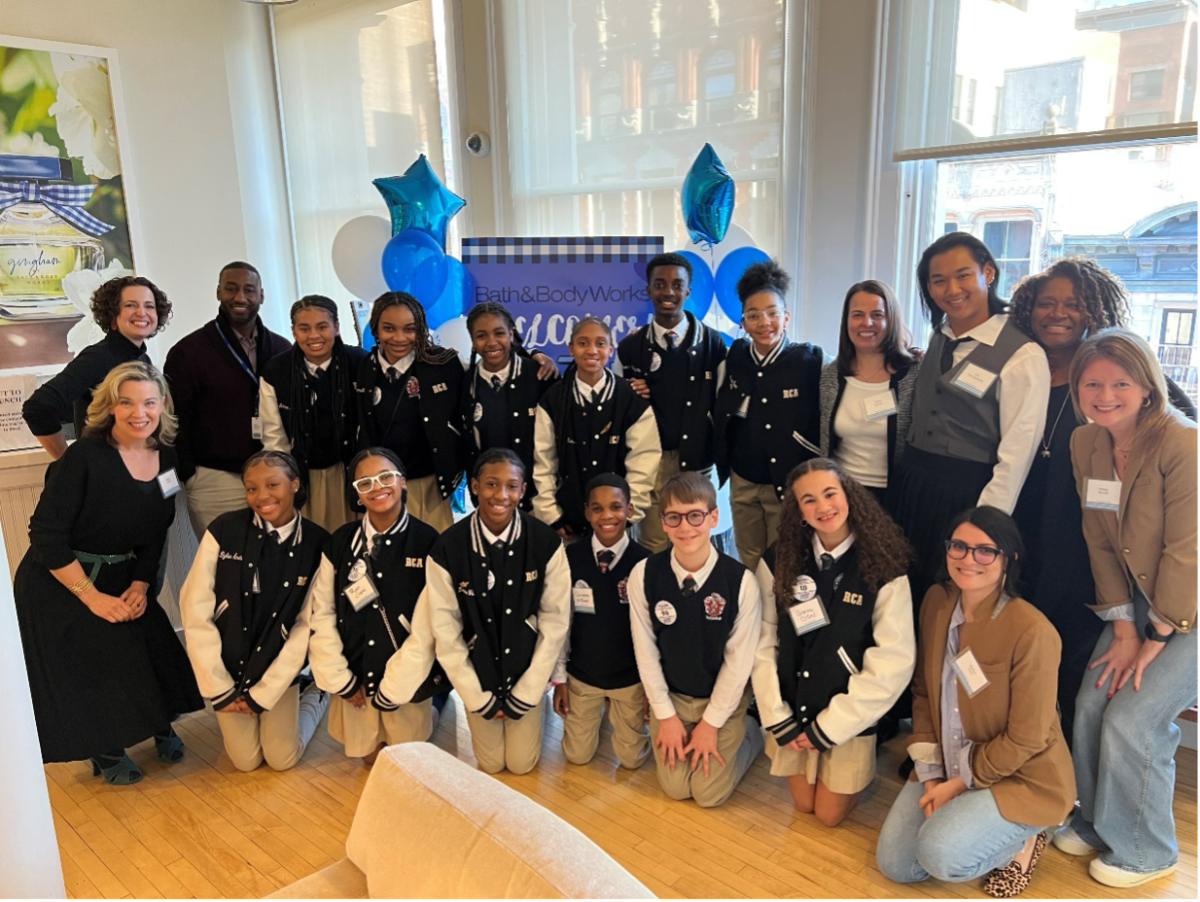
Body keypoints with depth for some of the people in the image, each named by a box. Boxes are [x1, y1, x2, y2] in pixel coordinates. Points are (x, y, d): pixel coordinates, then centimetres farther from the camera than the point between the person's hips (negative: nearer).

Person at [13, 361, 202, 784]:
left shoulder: (166, 460, -4)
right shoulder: (85, 457, -22)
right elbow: (46, 535, -21)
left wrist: (140, 586, -5)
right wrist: (91, 597, -18)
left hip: (123, 581, 5)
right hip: (58, 585, -5)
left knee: (152, 650, -4)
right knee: (88, 670, -3)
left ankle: (158, 724, 24)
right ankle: (105, 753, 24)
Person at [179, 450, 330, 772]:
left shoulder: (316, 543, -15)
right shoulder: (224, 530, -17)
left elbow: (307, 625, -11)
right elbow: (195, 611, -13)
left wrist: (263, 693, -10)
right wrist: (219, 688, -10)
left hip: (279, 668, 0)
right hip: (229, 665, 0)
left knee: (282, 759, 3)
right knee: (246, 760, 5)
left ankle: (316, 697, 31)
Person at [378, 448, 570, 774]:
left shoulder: (546, 543, -20)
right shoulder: (447, 548, -21)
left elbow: (556, 621, -12)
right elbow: (444, 629, -12)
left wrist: (526, 693, -9)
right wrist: (476, 696, -7)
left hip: (527, 673, 0)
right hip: (478, 673, 0)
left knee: (521, 763, 13)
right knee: (491, 764, 16)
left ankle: (531, 712, 43)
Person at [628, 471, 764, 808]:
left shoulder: (741, 581, -24)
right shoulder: (644, 575, -19)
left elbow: (739, 660, -15)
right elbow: (645, 650, -8)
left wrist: (711, 723, -10)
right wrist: (665, 714, -5)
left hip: (723, 698, -2)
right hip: (670, 695, 2)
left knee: (709, 793, 2)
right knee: (675, 787, 6)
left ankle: (750, 733, 27)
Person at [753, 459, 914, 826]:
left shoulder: (884, 570, -17)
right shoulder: (778, 561, -10)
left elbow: (893, 663, -16)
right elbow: (762, 644, -8)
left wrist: (827, 727, -14)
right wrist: (778, 719, -11)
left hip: (849, 716, -2)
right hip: (793, 708, 2)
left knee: (829, 815, 8)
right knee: (804, 804, 15)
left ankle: (858, 770, 35)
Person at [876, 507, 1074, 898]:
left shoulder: (1031, 631, -25)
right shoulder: (936, 601, -5)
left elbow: (1025, 739, -19)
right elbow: (923, 692, 2)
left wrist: (959, 784, -13)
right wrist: (930, 774, -4)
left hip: (1021, 777, -5)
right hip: (949, 767, 6)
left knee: (940, 855, -25)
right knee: (894, 863, -2)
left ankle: (1020, 840, 5)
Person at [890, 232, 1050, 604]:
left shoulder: (1023, 355, -13)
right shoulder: (938, 339, 8)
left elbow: (1016, 455, -16)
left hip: (967, 495, -6)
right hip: (909, 486, 6)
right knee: (904, 593, 16)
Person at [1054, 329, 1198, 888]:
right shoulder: (1085, 444, -4)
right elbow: (1101, 542, -1)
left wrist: (1155, 639, -15)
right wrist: (1123, 629, -3)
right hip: (1139, 602, 6)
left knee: (1133, 720, -9)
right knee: (1091, 705, 1)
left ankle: (1145, 852, 16)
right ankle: (1096, 823, 26)